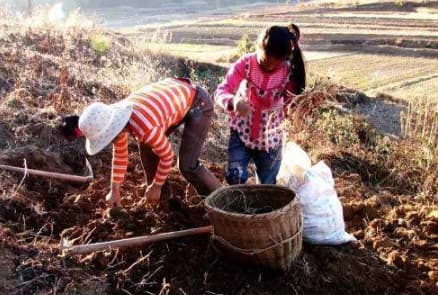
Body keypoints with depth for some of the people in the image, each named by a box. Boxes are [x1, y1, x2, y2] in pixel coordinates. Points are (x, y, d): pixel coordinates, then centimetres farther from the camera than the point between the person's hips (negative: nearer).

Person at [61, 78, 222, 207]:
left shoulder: (145, 128, -37)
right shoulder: (115, 118, -10)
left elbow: (167, 156, -20)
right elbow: (120, 155, 5)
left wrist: (156, 187, -5)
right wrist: (115, 190, 9)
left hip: (198, 104, -8)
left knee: (188, 165, -12)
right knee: (146, 146, 8)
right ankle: (157, 197, 23)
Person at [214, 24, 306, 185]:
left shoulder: (290, 73, -16)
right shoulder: (245, 64, -19)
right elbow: (221, 91, -26)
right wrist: (233, 102, -48)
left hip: (270, 137, 1)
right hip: (241, 132, -1)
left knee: (267, 187, 13)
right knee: (235, 177, -17)